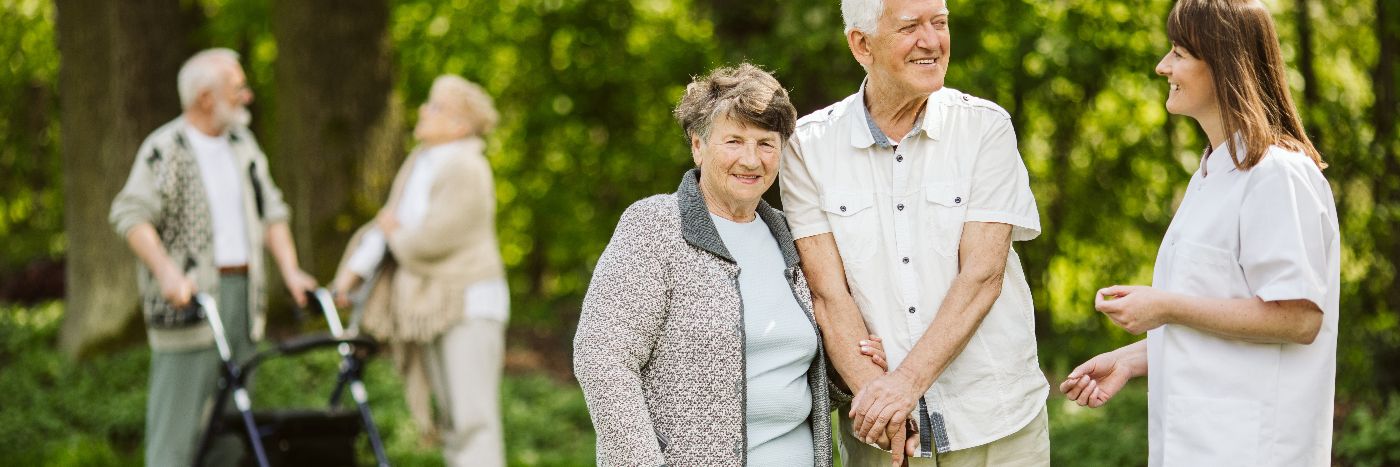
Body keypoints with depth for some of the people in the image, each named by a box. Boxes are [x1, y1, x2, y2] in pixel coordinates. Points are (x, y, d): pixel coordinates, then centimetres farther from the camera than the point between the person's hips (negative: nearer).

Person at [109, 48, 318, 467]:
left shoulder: (242, 142, 15)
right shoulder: (165, 149, -8)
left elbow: (270, 210, 18)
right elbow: (130, 214, -17)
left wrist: (290, 270, 7)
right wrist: (168, 272, -30)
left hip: (242, 290, 7)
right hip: (191, 297, -7)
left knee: (232, 413, 10)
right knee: (178, 414, -8)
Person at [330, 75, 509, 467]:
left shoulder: (466, 172, -17)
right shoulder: (419, 162, 10)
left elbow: (430, 242, -22)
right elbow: (390, 221, 13)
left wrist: (395, 236, -2)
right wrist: (355, 268, 1)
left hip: (468, 306, -9)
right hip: (429, 309, 9)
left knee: (474, 422, -13)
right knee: (453, 423, 12)